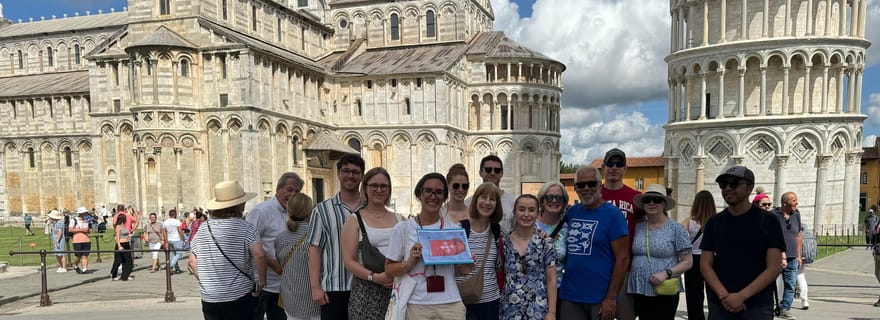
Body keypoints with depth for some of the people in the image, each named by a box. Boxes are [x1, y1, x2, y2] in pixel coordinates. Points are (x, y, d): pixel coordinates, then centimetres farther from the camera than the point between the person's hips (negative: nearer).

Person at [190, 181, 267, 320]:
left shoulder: (203, 229, 4)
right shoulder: (245, 228, -13)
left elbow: (192, 261, 10)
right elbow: (259, 254, -26)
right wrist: (262, 280, -12)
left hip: (209, 299, 5)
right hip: (239, 298, -5)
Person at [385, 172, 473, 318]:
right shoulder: (402, 228, -4)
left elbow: (458, 269, 12)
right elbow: (389, 269, -1)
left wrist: (465, 268, -8)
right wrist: (410, 262, -17)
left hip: (451, 304, 2)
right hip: (417, 306, -2)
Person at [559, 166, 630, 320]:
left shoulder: (613, 214, -7)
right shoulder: (571, 212, 7)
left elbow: (623, 259, -10)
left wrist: (611, 298, -13)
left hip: (600, 299, -4)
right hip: (569, 297, 4)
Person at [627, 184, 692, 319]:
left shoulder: (676, 228, -3)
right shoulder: (637, 226, 6)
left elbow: (688, 262, -4)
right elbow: (630, 255, 17)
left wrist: (666, 273, -17)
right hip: (639, 290, 3)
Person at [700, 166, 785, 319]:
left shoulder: (768, 221, -1)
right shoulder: (713, 223, 5)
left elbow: (773, 268, -7)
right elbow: (705, 265, 2)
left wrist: (742, 296, -15)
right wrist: (724, 295, -12)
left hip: (758, 306, -2)